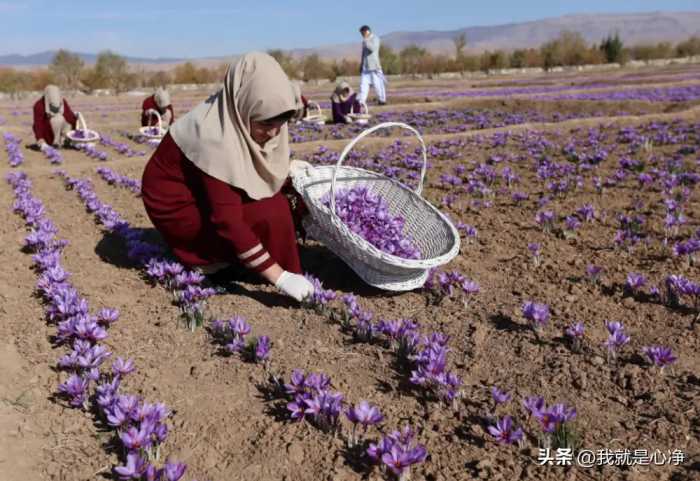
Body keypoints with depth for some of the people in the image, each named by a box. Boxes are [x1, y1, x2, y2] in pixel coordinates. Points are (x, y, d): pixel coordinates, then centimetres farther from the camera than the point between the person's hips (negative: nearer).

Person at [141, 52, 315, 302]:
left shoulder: (242, 115, -10)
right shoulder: (216, 137, -34)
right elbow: (228, 220, -35)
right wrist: (280, 277, -35)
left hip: (204, 189, 9)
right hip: (175, 204, -8)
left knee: (276, 201, -3)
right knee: (269, 215, -21)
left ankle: (208, 251, 5)